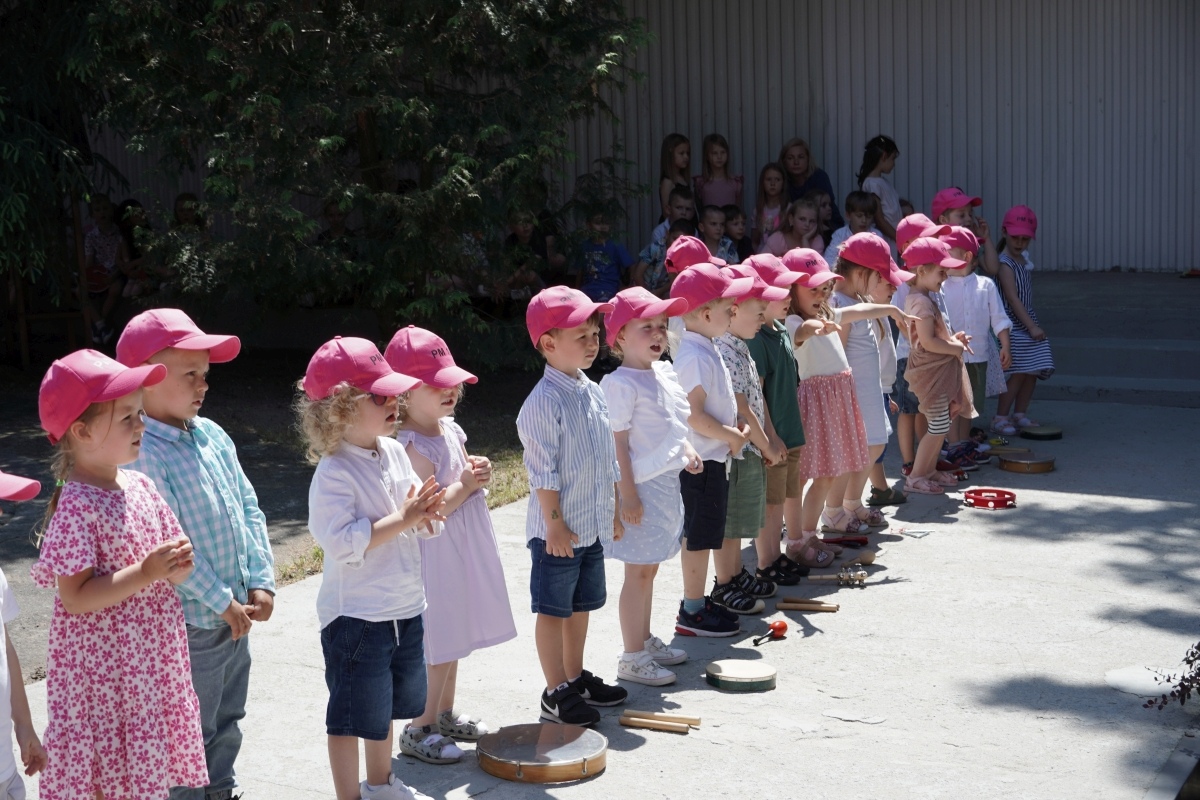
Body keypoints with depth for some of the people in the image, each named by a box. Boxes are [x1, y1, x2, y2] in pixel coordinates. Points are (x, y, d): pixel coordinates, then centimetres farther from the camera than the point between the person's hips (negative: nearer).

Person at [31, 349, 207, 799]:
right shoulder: (76, 508, -18)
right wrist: (144, 574, -25)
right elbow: (74, 597, -22)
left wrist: (178, 566, -10)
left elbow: (166, 574, 12)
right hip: (103, 671, -7)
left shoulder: (141, 487, 3)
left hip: (154, 661, 7)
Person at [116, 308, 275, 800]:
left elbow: (250, 511, 9)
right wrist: (221, 602, -17)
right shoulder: (142, 455, -20)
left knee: (227, 723, 23)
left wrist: (261, 583, 0)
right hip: (190, 627, -8)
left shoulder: (214, 437, 5)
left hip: (236, 616, 8)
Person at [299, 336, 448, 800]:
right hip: (355, 616, -8)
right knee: (351, 716, 4)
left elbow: (423, 522, 10)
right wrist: (401, 520, -26)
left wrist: (424, 512, -14)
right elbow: (342, 543, -29)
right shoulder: (334, 474, -19)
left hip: (404, 608, 8)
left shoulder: (395, 453, 4)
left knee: (386, 706, 24)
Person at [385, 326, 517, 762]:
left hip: (465, 552, 9)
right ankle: (419, 729, 12)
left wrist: (476, 473, 0)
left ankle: (445, 714, 35)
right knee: (437, 647, -1)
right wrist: (465, 485, -20)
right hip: (437, 555, -9)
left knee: (454, 639, 20)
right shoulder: (412, 446, -22)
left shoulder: (450, 430, 5)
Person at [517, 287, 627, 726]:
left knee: (580, 606, 19)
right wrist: (555, 524, -18)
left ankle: (575, 677, 33)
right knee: (553, 610, 4)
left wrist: (615, 512, 17)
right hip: (558, 530, -8)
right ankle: (556, 693, 13)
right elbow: (543, 473, -18)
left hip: (594, 526, 8)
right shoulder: (544, 402, -18)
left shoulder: (594, 393, 8)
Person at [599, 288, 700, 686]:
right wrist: (628, 494, -20)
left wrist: (686, 451, 6)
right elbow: (618, 444, -18)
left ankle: (645, 639, 31)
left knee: (649, 568, 18)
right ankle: (632, 657, 7)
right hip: (641, 487, -8)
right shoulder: (621, 384, -17)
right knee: (638, 572, -1)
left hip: (667, 483, 8)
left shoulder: (664, 374, 10)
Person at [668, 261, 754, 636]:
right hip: (702, 461, -10)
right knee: (698, 537, -1)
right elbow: (694, 415, -26)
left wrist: (734, 430, 7)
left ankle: (698, 601, 27)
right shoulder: (696, 356, -21)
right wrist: (732, 436, -15)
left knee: (701, 535, 17)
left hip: (712, 459, 10)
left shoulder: (704, 349, 11)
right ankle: (692, 612, 7)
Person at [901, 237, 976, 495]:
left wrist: (952, 339, 9)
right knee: (938, 427, -5)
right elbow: (928, 341, -25)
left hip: (938, 371, 11)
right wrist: (955, 348, -13)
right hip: (931, 371, -11)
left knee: (940, 424, 17)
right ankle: (916, 476, 1)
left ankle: (929, 469, 27)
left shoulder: (916, 298, 13)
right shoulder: (923, 302, -19)